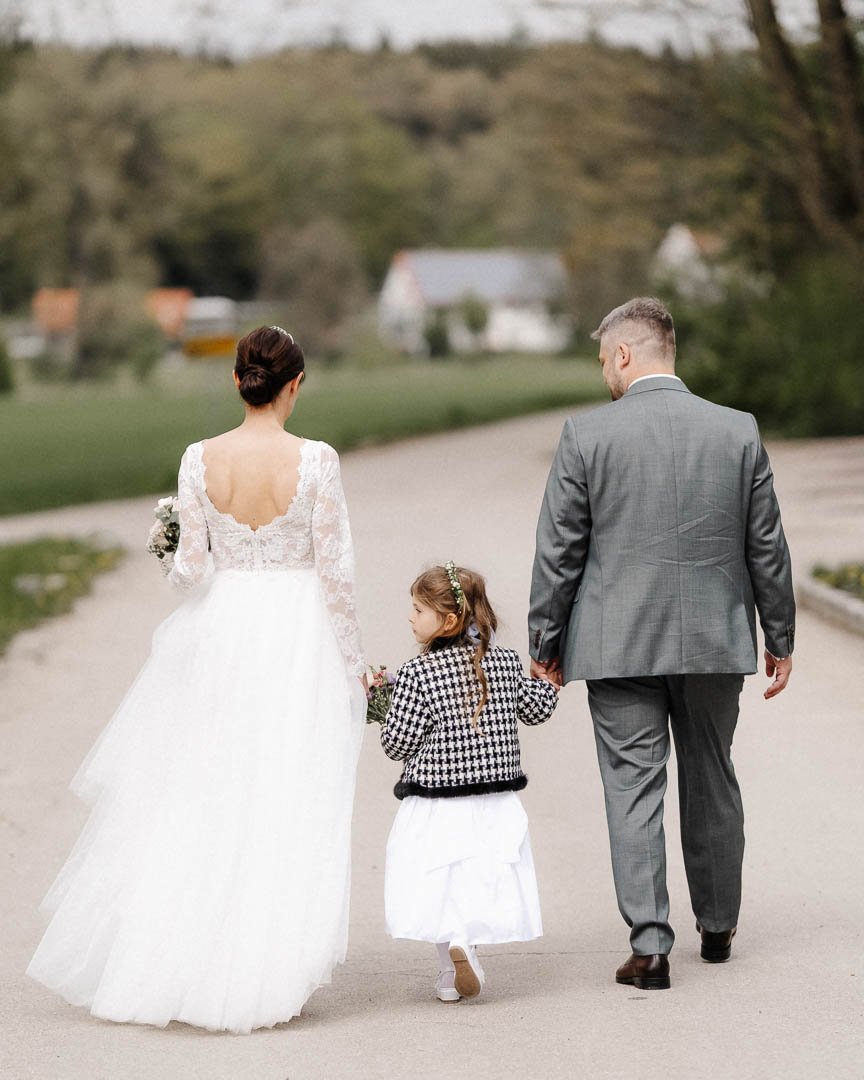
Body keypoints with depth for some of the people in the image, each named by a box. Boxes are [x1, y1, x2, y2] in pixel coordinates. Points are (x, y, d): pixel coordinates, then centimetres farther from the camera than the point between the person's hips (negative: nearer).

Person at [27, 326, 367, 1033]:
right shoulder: (315, 460, -11)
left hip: (220, 630, 3)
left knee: (193, 802, 14)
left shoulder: (200, 460, -5)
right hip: (297, 635, -3)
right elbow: (336, 570, -9)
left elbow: (191, 565, -5)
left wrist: (179, 564, 19)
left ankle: (154, 959, 20)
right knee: (285, 809, 4)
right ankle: (261, 975, 5)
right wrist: (353, 664, 0)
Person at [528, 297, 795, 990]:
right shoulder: (738, 432, 0)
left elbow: (558, 552, -5)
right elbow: (767, 547, 5)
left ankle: (650, 945, -6)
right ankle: (717, 926, 30)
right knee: (711, 783, 17)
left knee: (633, 787, 0)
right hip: (715, 642, 3)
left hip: (619, 646, -3)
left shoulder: (587, 435, -7)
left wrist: (544, 645, 5)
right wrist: (780, 639, 14)